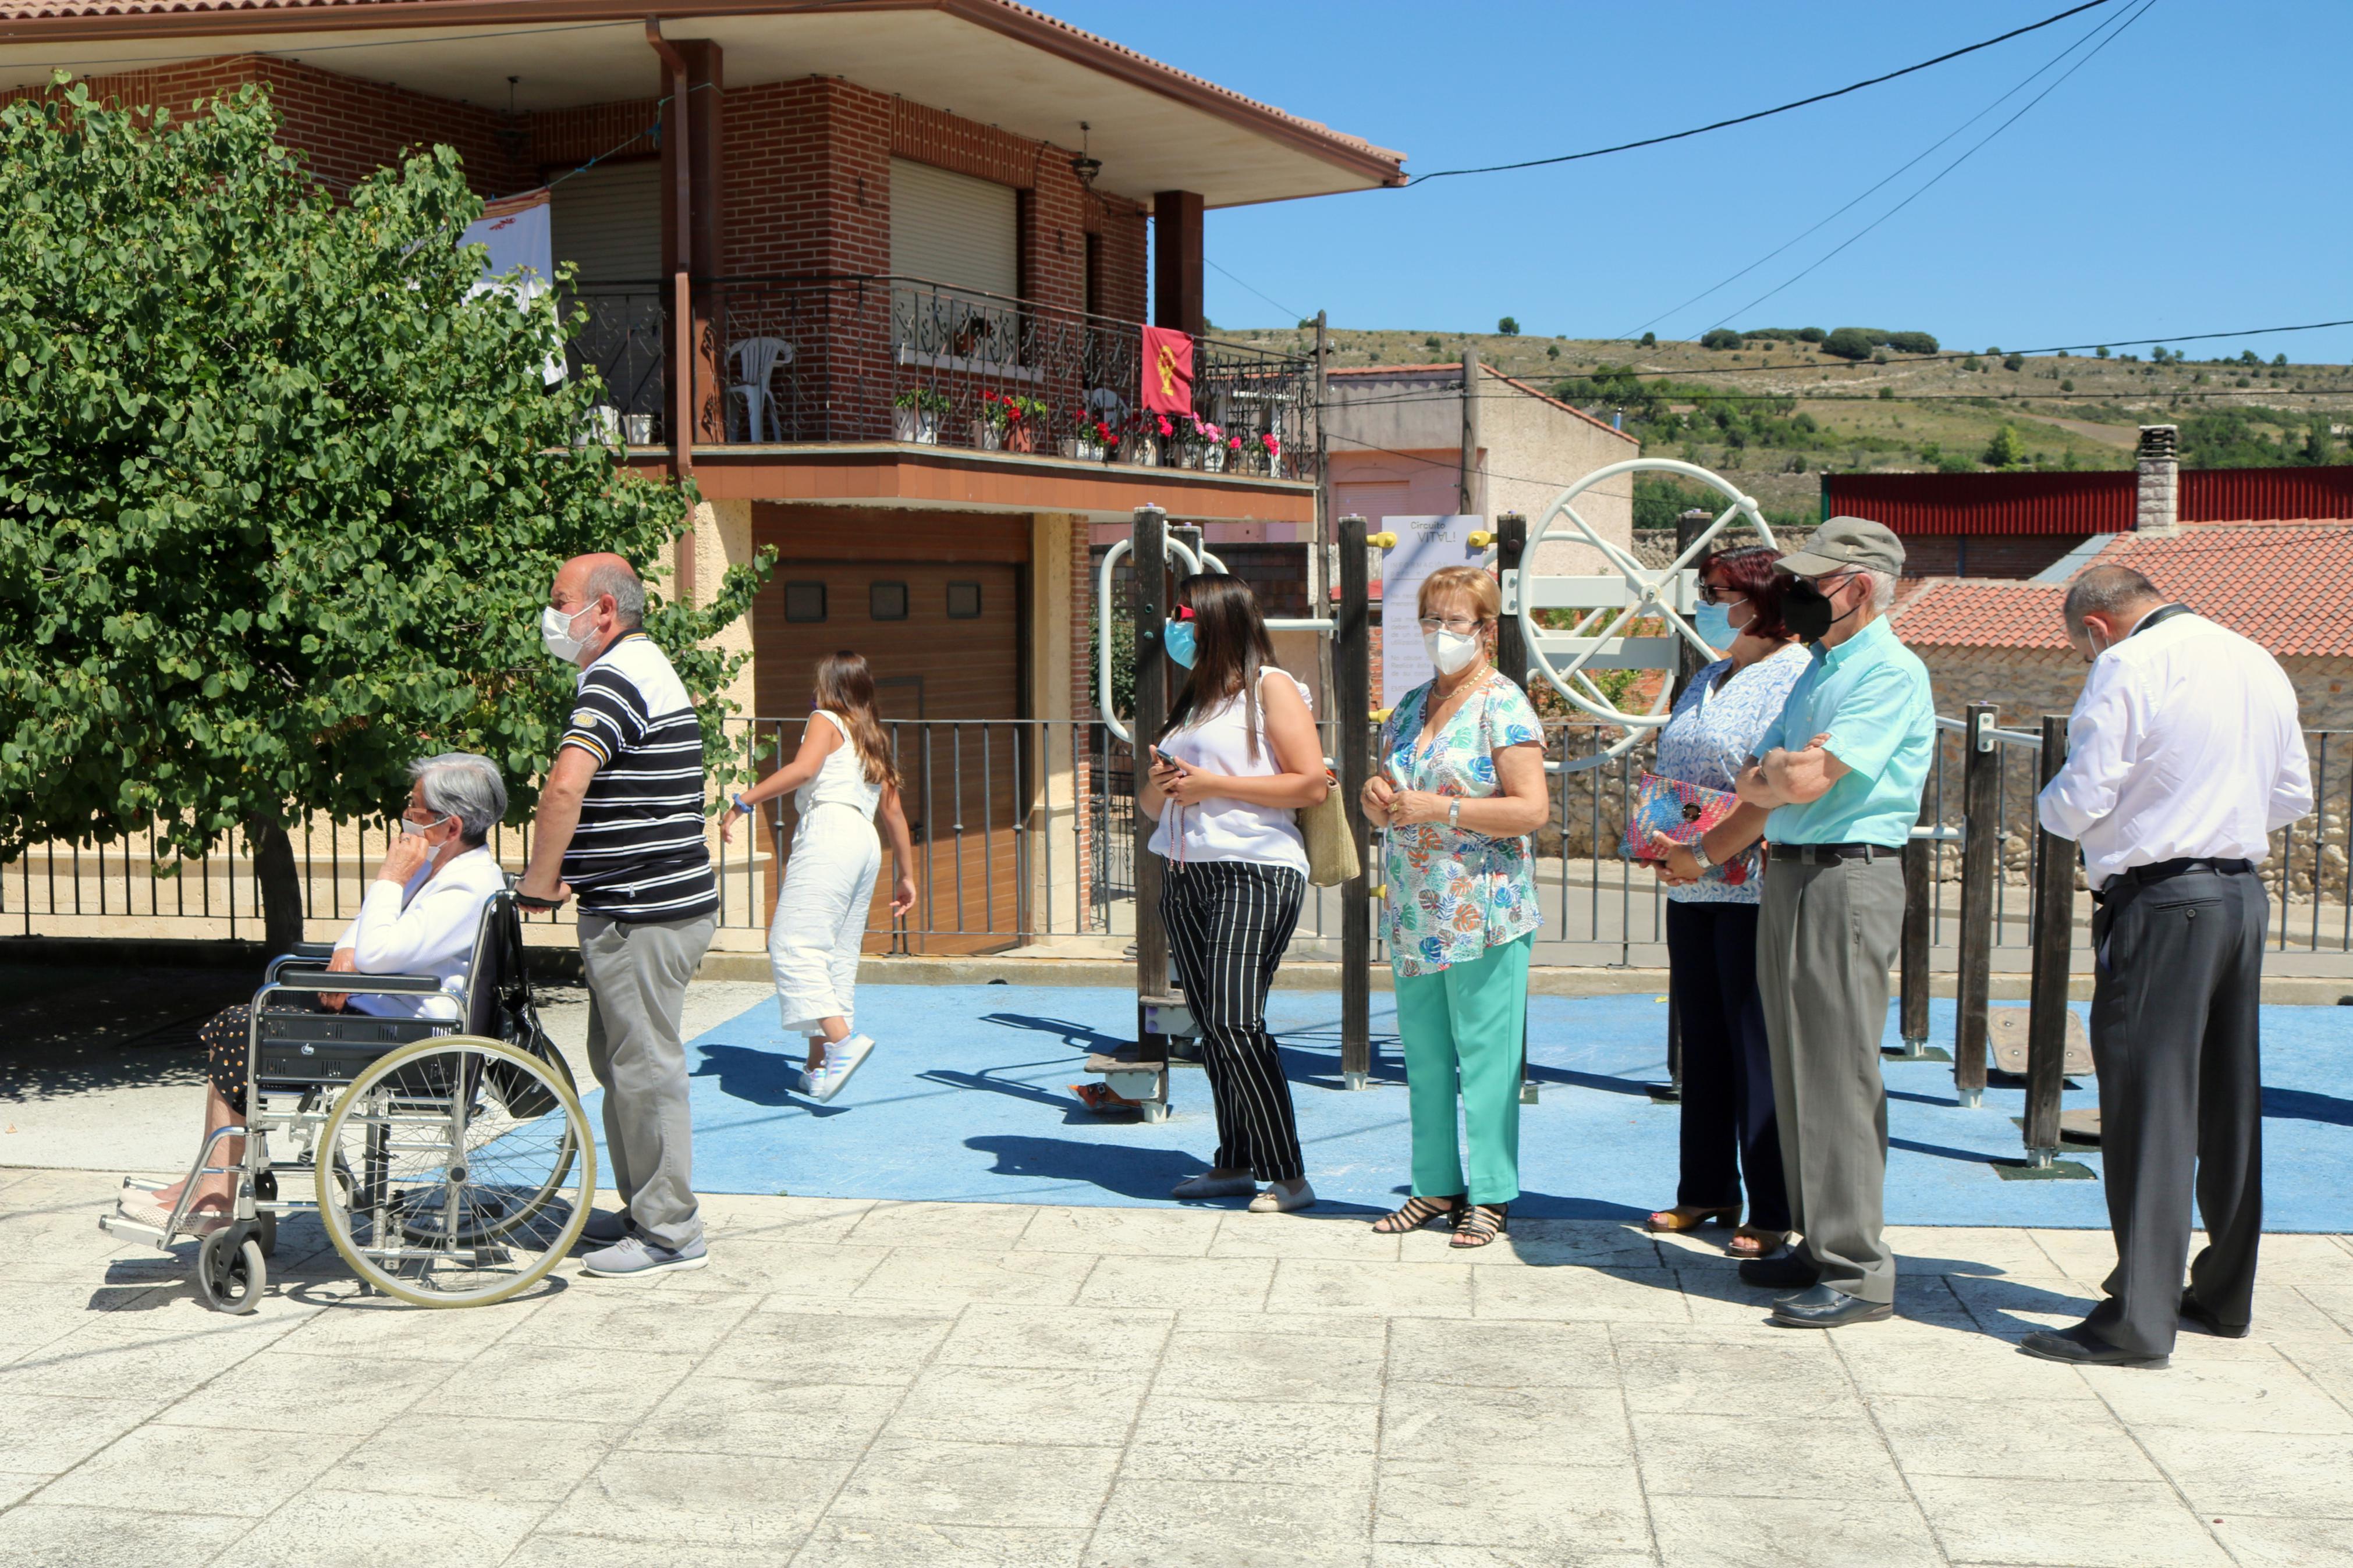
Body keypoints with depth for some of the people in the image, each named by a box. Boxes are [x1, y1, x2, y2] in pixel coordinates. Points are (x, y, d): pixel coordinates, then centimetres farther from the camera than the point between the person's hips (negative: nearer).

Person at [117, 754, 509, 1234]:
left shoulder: (470, 887, -19)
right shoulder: (436, 864, 13)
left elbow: (379, 953, -27)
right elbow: (367, 926, 24)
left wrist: (391, 878, -16)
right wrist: (347, 952, 2)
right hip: (372, 1007, 10)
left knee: (243, 1036, -10)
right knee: (230, 1027, 5)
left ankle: (214, 1201, -3)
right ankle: (211, 1184, 3)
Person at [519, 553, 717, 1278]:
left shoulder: (615, 679, -16)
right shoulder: (646, 668, 19)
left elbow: (564, 788, -31)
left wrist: (539, 879, -19)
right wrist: (575, 873, 19)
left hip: (645, 913, -11)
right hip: (640, 904, 11)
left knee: (644, 1067, -4)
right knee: (618, 1060, 17)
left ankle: (670, 1232, 3)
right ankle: (643, 1210, 27)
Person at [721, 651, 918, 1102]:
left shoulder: (827, 721, 6)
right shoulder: (874, 740, 27)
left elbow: (802, 768, -15)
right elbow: (894, 813, 27)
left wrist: (742, 802, -16)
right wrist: (906, 875, 32)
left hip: (828, 833, -8)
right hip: (866, 843, 8)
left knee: (794, 942, -15)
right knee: (838, 956, 8)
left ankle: (842, 1041, -30)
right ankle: (819, 1065, 6)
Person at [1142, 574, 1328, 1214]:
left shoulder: (1271, 687, -1)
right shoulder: (1190, 698, 22)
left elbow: (1311, 784, -12)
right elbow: (1155, 801, 27)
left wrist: (1213, 785, -12)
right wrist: (1161, 784, 2)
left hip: (1254, 870, -8)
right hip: (1184, 876, 8)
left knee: (1236, 1023, -16)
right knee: (1211, 1027, 5)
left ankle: (1288, 1176, -12)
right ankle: (1235, 1163, 12)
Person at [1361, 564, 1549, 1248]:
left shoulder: (1503, 707, -6)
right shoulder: (1409, 707, 15)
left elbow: (1531, 809, -15)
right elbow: (1389, 804, 23)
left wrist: (1440, 809, -19)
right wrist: (1376, 796, -1)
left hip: (1483, 911, -7)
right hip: (1415, 913, 7)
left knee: (1486, 1053, -3)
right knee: (1424, 1054, 11)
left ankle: (1491, 1195, 4)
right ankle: (1437, 1186, 20)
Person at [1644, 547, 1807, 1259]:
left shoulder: (1794, 678, -10)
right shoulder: (1707, 681, 18)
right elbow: (1669, 771, 21)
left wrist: (1704, 854, -18)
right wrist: (1655, 841, 3)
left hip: (1755, 889, -8)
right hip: (1691, 890, 9)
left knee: (1758, 1051, -3)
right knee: (1703, 1043, 13)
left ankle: (1773, 1213, 5)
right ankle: (1705, 1193, 23)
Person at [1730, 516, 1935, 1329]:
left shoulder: (1892, 673, -11)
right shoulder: (1819, 669, 19)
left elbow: (1806, 781, -20)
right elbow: (1754, 788, 16)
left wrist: (1778, 765, 2)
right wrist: (1787, 767, -6)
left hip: (1848, 878, -10)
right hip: (1788, 873, 10)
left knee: (1839, 1076, -9)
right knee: (1799, 1071, 12)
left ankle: (1858, 1271, -6)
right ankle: (1818, 1245, 21)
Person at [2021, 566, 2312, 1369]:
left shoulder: (2127, 669, -10)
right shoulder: (2260, 664, 13)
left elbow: (2079, 801, -13)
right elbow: (2293, 796, 18)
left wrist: (2048, 805, 7)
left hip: (2160, 901, -8)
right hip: (2244, 891, 8)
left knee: (2148, 1101, -6)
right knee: (2230, 1099, 16)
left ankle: (2140, 1319, -7)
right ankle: (2224, 1292, 27)